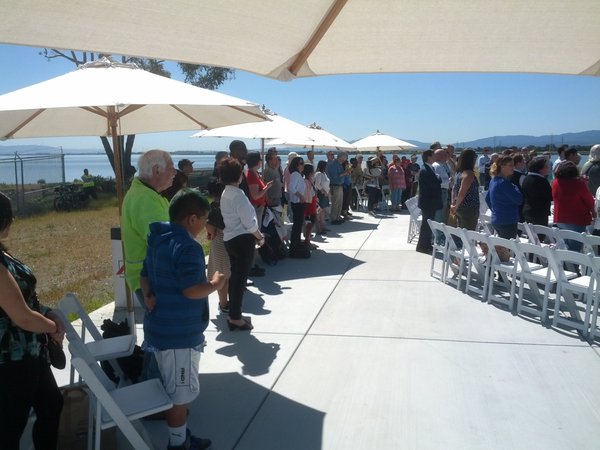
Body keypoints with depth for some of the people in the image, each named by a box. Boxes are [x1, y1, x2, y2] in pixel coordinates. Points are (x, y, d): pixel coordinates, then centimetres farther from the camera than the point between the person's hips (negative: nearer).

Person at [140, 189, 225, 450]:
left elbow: (144, 276, 16)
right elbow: (191, 290, -26)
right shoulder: (187, 247, -23)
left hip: (160, 327, 10)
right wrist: (216, 284, -10)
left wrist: (148, 295, 1)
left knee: (173, 388, 21)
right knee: (181, 392, 6)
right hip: (179, 333, -10)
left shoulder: (158, 241, 9)